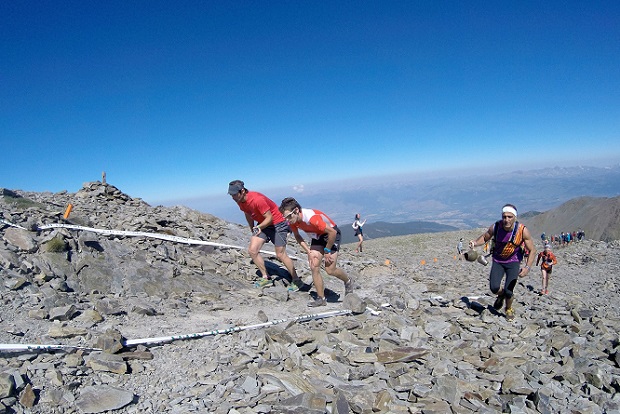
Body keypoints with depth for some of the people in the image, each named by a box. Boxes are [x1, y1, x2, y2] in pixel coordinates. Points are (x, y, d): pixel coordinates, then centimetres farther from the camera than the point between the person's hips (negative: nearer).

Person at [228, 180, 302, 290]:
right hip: (261, 225, 8)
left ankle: (296, 281, 10)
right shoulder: (240, 201, -5)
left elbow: (269, 218, -23)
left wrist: (259, 227, -36)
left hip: (277, 224, -8)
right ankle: (266, 277, 9)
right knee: (252, 250, -5)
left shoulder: (257, 199, -31)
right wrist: (253, 231, 20)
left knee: (281, 255, -5)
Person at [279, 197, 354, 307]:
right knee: (314, 267, -5)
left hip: (331, 235, -7)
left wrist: (327, 251, -18)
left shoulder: (312, 217, -38)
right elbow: (297, 236, 5)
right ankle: (321, 299, 5)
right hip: (317, 237, 7)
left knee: (330, 270, -8)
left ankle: (348, 281, 23)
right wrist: (309, 251, -5)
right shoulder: (292, 220, -16)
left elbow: (332, 232, -31)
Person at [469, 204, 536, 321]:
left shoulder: (523, 231, -22)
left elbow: (532, 250, -13)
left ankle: (509, 309, 25)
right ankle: (501, 295, 26)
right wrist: (475, 243, -21)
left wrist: (527, 267, -26)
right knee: (494, 287, -13)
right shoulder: (495, 227, -18)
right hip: (497, 260, 1)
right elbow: (484, 237, 2)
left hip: (513, 262, -1)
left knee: (508, 291, -10)